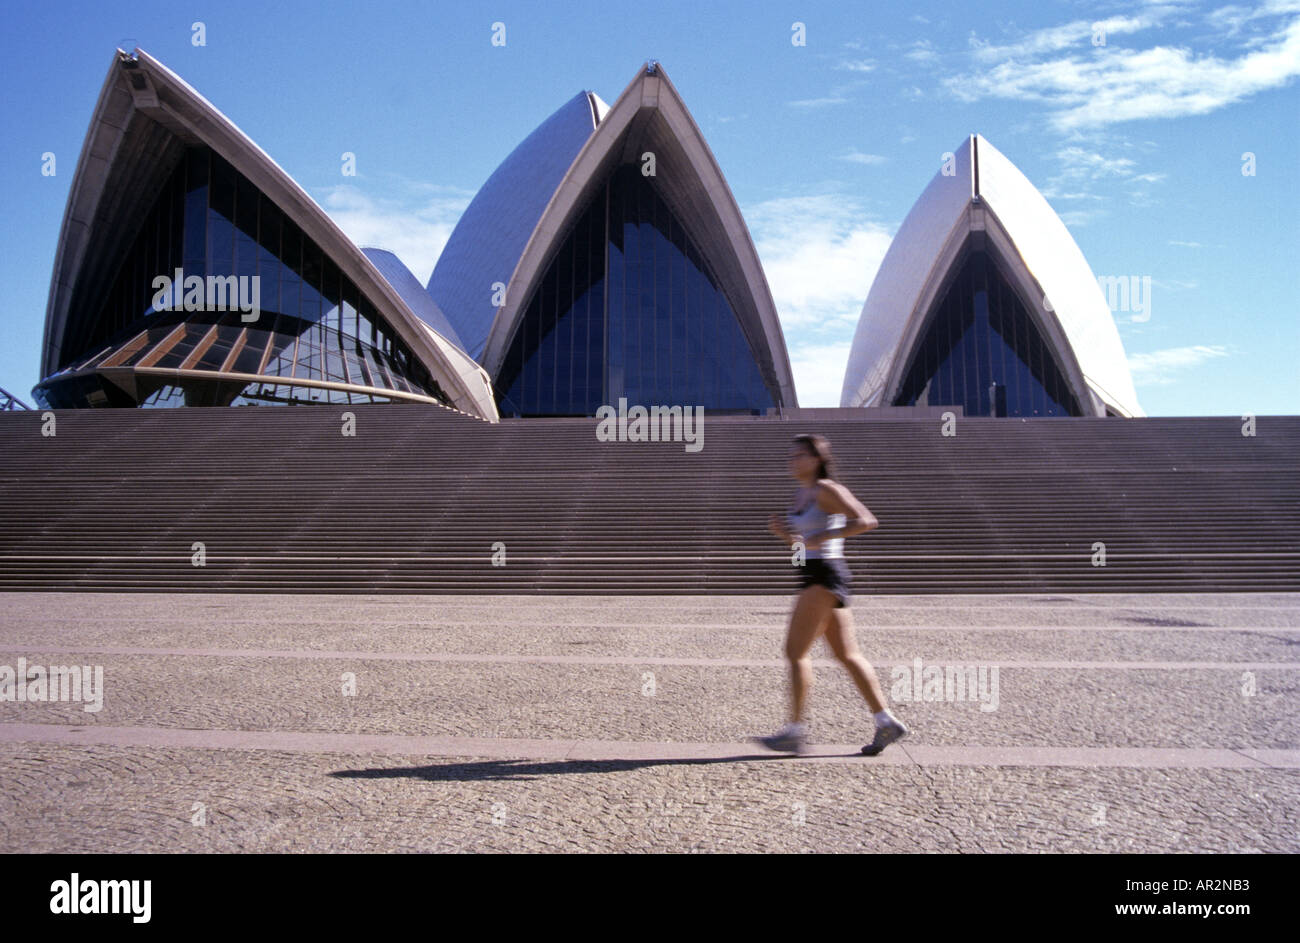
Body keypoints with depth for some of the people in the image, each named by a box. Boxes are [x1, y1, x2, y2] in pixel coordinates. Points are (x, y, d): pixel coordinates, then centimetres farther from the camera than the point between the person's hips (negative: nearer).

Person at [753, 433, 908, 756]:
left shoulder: (827, 489, -9)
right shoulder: (801, 494, 17)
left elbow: (866, 521, -16)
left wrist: (823, 536, -21)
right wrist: (781, 531, 4)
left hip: (826, 575, -10)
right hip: (814, 577, 10)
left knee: (795, 651, -9)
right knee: (847, 655, 10)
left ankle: (795, 731, -5)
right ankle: (886, 721, 14)